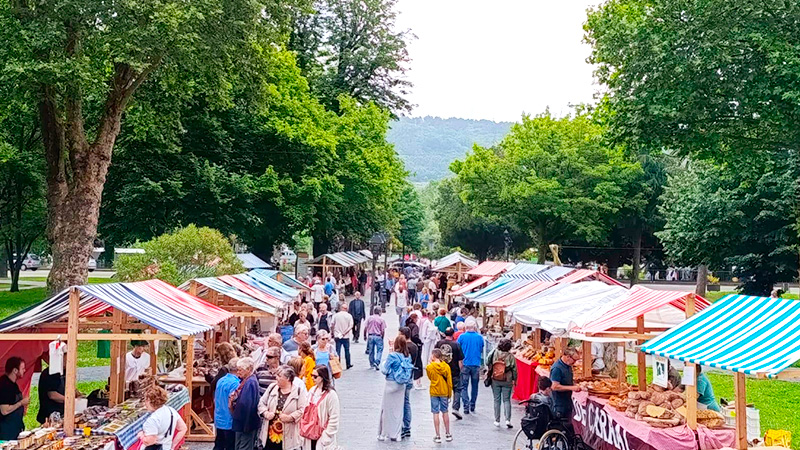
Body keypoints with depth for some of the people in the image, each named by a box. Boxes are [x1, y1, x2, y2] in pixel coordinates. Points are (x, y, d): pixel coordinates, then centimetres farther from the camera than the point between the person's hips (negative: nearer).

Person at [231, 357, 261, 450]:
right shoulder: (245, 381, 9)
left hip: (246, 422, -10)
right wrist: (234, 397, -1)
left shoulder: (250, 383, -21)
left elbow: (246, 404, -25)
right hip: (241, 421, 10)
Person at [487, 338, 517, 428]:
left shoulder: (494, 353, -10)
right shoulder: (510, 356, -11)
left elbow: (487, 362, -2)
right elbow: (514, 369, -6)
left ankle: (497, 421, 13)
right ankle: (508, 420, -4)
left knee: (497, 400, 10)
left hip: (495, 380, 1)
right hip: (507, 381, -1)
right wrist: (514, 379, 7)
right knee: (506, 400, 7)